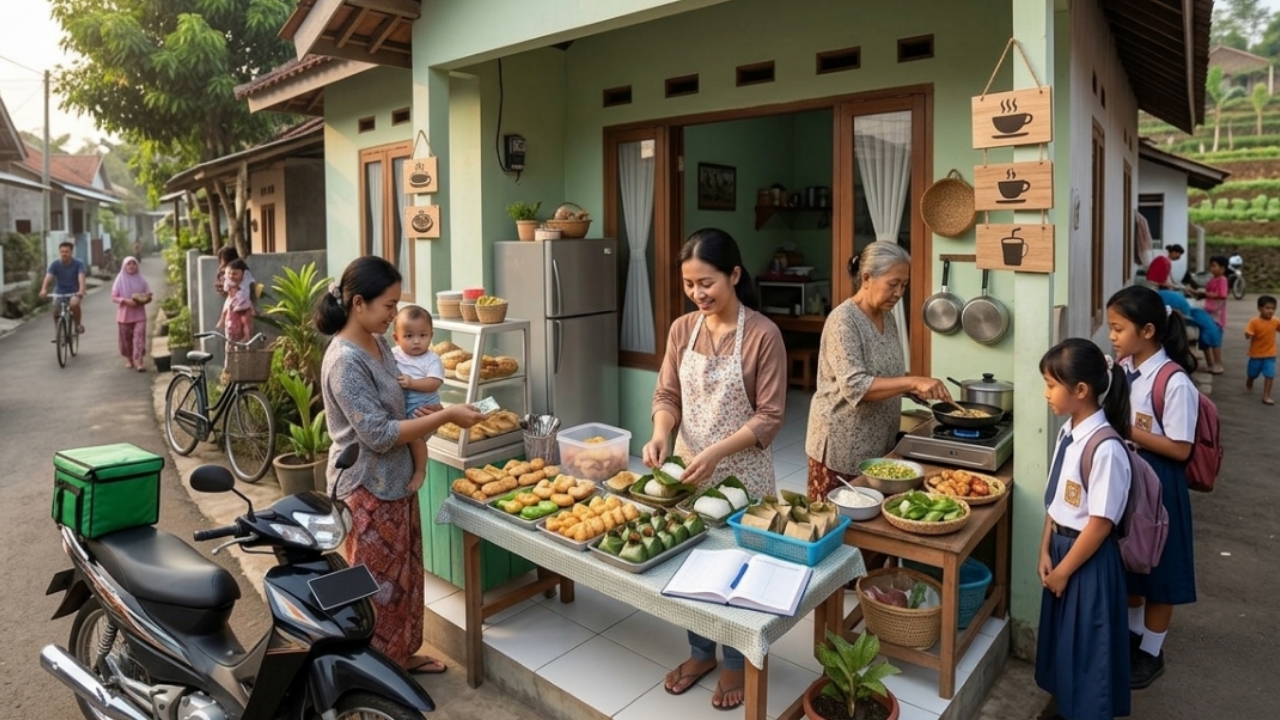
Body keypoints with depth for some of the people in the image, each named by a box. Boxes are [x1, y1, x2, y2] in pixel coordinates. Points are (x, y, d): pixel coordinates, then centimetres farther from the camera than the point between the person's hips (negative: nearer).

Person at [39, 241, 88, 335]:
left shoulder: (78, 263, -12)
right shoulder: (55, 264, -8)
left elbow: (81, 277, -26)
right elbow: (48, 277, -21)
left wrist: (81, 290, -44)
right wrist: (44, 290, -40)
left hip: (74, 292, -3)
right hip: (59, 292, 3)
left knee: (74, 304, -32)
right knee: (56, 312, -8)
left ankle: (78, 324, -9)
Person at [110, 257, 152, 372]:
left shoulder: (141, 280, 4)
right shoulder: (120, 280, 1)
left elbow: (149, 295, 7)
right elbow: (114, 297, -2)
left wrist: (144, 300, -16)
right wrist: (125, 300, -19)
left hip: (139, 314, 0)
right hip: (124, 314, 0)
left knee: (139, 336, -11)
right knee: (126, 338, 8)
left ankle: (138, 361, -15)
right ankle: (128, 358, 27)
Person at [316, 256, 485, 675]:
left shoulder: (379, 343, 4)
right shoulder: (345, 361, -24)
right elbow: (378, 434, -26)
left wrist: (432, 417, -2)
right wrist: (446, 417, -24)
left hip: (396, 480, 9)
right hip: (367, 490, -9)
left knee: (403, 574, 20)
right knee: (376, 585, 7)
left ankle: (402, 655, 38)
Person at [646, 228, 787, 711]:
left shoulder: (763, 334, -15)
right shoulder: (682, 329, -1)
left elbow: (770, 418, -16)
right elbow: (667, 395, 3)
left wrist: (717, 452, -26)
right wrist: (661, 435, -17)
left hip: (742, 472, -4)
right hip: (688, 467, 5)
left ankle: (737, 662, 34)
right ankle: (700, 652, 40)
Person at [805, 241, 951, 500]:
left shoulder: (887, 316, 8)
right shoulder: (844, 321, -18)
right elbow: (855, 386, -27)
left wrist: (912, 387, 2)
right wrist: (913, 382, -32)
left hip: (877, 443, 8)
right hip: (841, 444, -8)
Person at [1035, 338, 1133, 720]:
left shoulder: (1105, 448, -26)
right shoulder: (1068, 433, 0)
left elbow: (1100, 523, -22)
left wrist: (1065, 570, -13)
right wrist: (1046, 551, 4)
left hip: (1090, 559, -8)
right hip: (1063, 548, 8)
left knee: (1086, 646, 10)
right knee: (1062, 638, 23)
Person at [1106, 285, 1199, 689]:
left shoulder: (1175, 382, -21)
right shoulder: (1121, 367, -1)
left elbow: (1180, 449, -20)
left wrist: (1128, 430, -25)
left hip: (1157, 482, -7)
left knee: (1157, 569, 11)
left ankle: (1151, 652, 28)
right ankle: (1132, 632, 41)